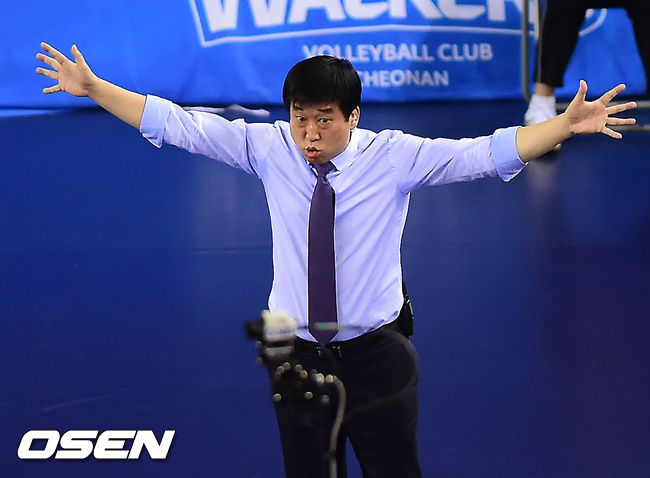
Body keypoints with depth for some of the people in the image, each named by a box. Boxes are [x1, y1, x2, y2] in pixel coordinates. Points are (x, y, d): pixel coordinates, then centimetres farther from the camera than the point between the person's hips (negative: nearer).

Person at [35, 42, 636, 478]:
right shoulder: (268, 149, -5)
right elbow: (178, 124, -2)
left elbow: (484, 153, -17)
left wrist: (567, 124, -28)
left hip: (376, 354, -2)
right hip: (298, 354, 2)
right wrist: (93, 88, -5)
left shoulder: (396, 156, -9)